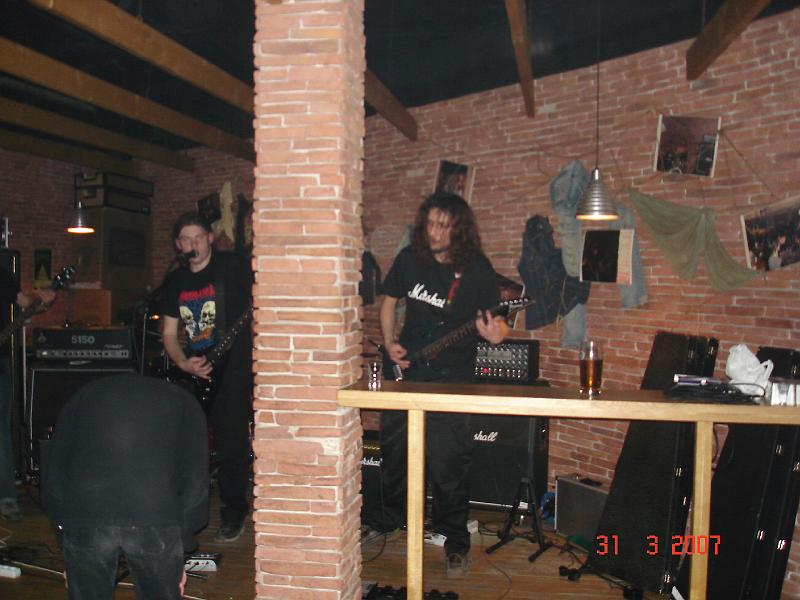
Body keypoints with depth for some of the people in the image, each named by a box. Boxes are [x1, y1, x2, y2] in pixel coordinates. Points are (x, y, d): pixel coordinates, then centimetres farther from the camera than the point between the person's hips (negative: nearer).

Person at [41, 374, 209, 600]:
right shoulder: (182, 401, 21)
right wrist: (182, 548, 18)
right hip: (155, 521, -1)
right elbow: (196, 482, 12)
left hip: (84, 521, 1)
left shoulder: (85, 395, 25)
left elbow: (53, 474, 19)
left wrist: (63, 526, 26)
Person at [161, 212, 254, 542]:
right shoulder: (175, 281, 11)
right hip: (195, 370, 5)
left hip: (235, 368, -5)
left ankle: (234, 513, 9)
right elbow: (169, 333, 13)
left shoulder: (233, 266, -5)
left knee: (231, 444, -7)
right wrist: (183, 363, -3)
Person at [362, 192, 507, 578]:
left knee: (447, 465, -3)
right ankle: (390, 516, 39)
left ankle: (455, 540, 17)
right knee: (393, 451, 15)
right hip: (405, 370, 4)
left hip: (450, 379, -4)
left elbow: (490, 319, -1)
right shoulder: (409, 257, 1)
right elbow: (389, 302, 13)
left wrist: (494, 333, -24)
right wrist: (389, 343, -1)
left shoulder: (476, 268, -8)